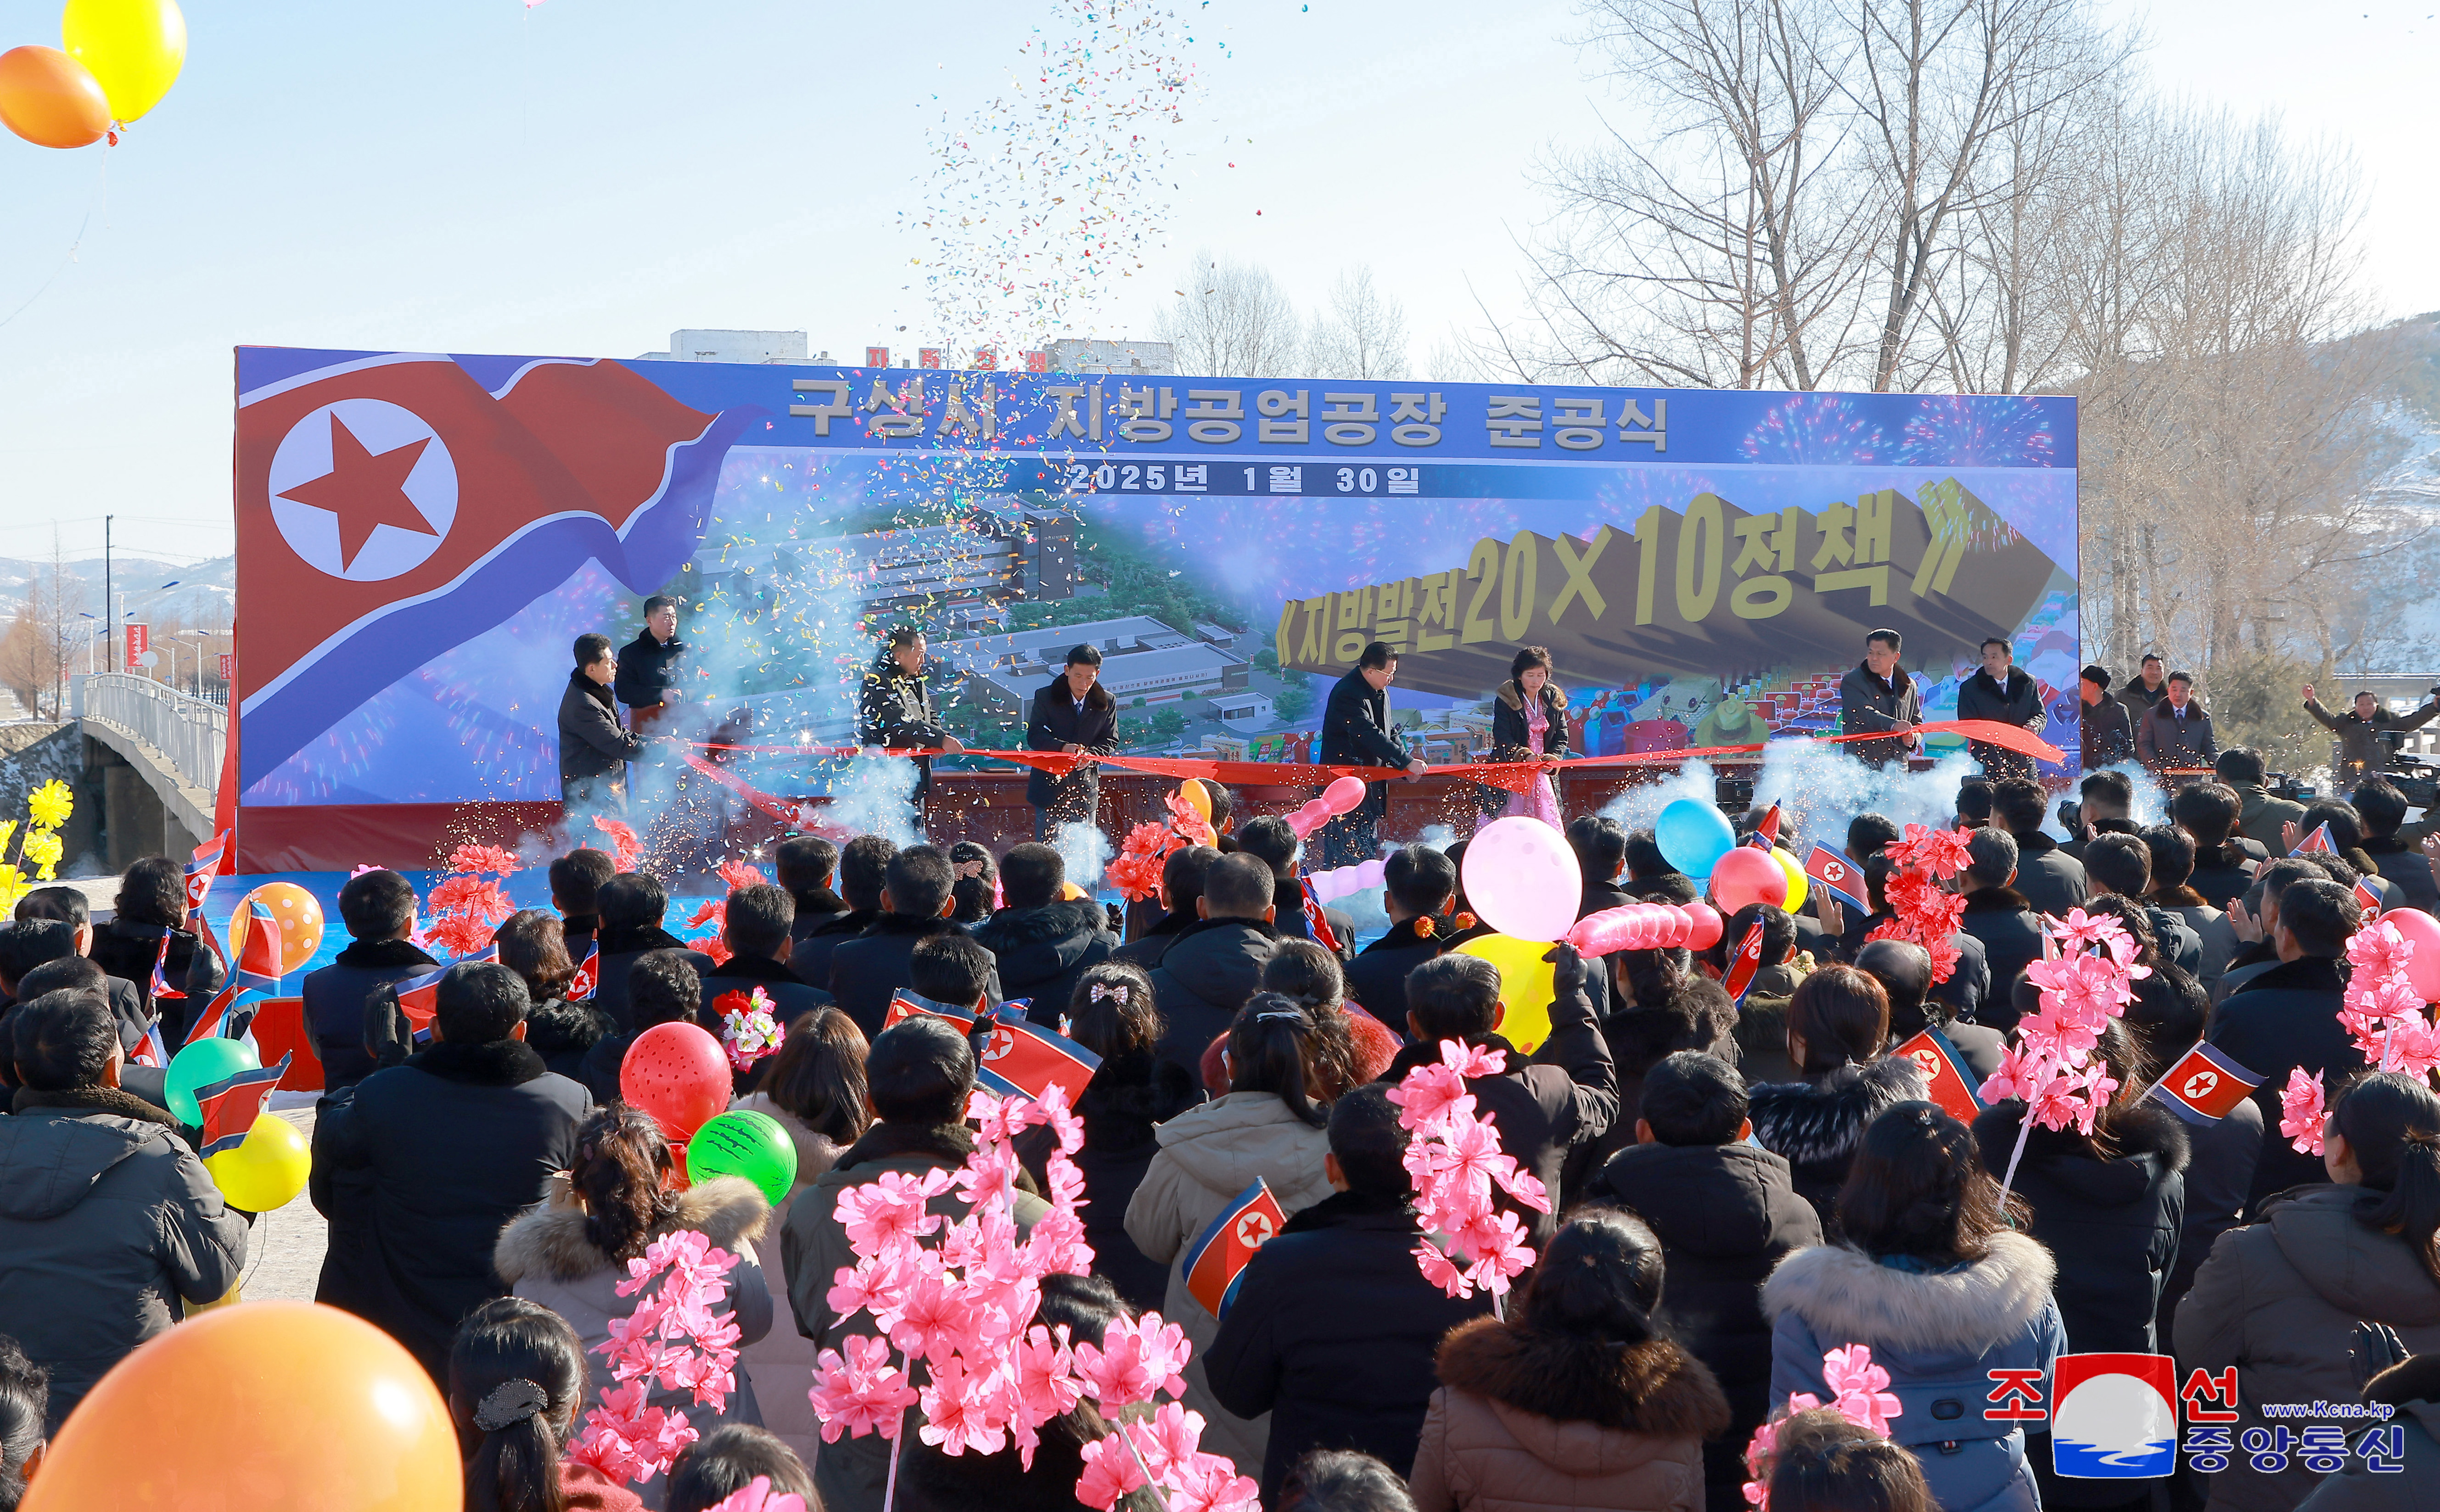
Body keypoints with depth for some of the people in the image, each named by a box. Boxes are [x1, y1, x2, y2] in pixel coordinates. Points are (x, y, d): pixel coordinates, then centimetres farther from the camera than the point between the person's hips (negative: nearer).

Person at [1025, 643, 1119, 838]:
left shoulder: (1107, 703, 3)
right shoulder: (1045, 698, -2)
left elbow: (1110, 740, 6)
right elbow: (1034, 736, -9)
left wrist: (1092, 754, -17)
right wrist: (1063, 747, -27)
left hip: (1085, 787, 1)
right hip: (1050, 783, -1)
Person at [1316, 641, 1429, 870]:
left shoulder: (1380, 690, 10)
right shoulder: (1347, 694, -22)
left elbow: (1390, 730, 17)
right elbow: (1371, 735, -28)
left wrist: (1406, 761, 0)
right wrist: (1407, 761, -28)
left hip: (1371, 780, 10)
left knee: (1369, 849, 13)